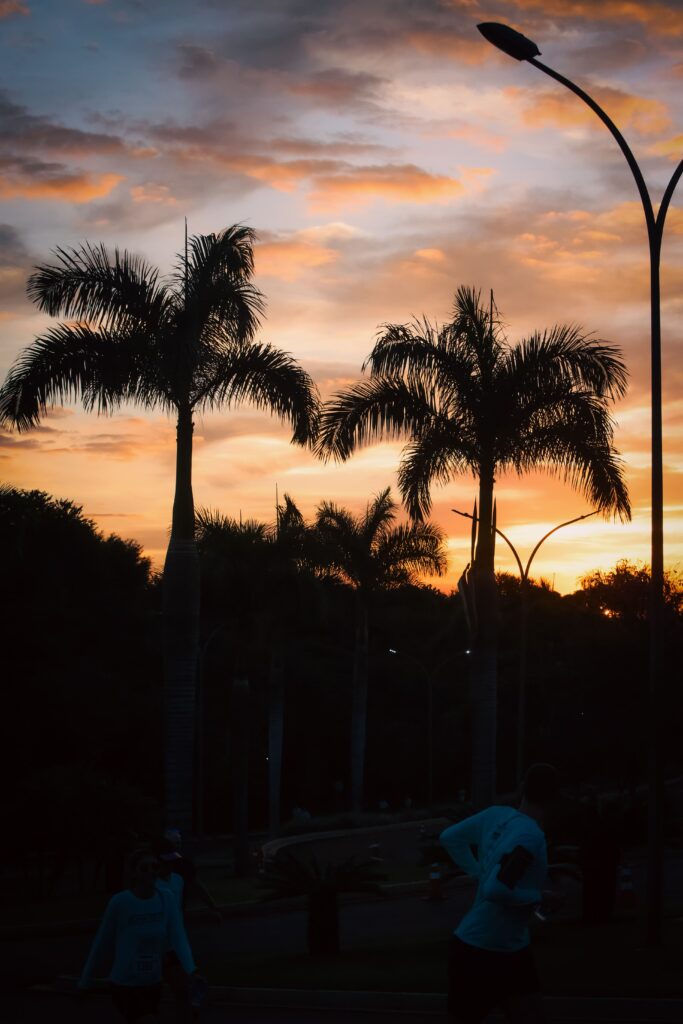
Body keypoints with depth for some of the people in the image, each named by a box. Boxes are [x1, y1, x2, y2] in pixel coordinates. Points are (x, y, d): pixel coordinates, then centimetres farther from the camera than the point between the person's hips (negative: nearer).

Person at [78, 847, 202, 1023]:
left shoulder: (166, 900, -7)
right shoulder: (119, 902, -18)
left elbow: (179, 938, -15)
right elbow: (101, 943, -8)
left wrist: (192, 970, -33)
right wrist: (85, 982, 3)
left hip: (152, 985, 5)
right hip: (124, 986, -5)